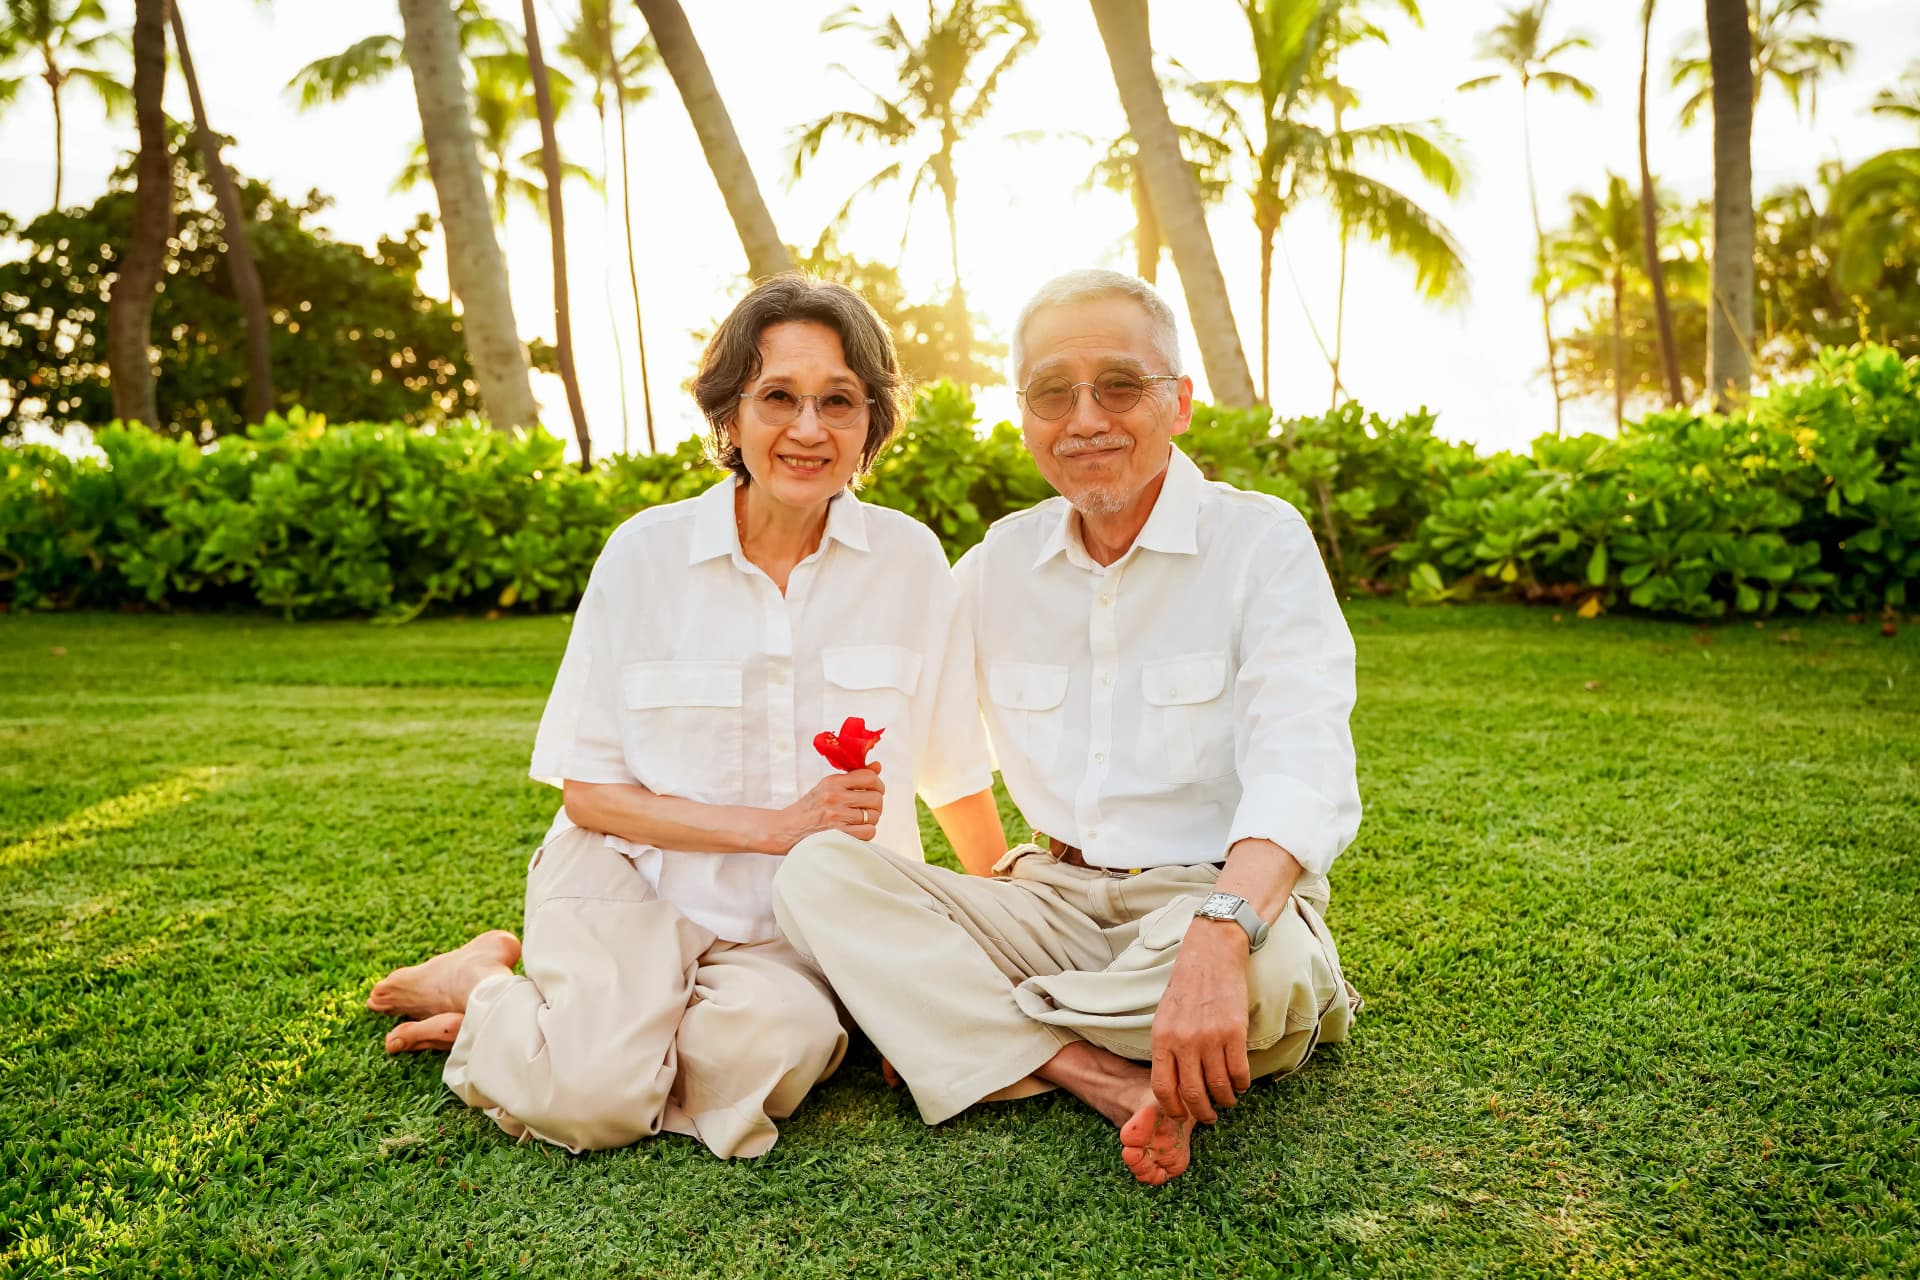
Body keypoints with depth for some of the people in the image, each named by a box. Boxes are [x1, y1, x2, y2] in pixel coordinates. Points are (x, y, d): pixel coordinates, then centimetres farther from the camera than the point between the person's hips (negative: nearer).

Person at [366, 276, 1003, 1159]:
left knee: (769, 1052, -31)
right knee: (592, 1099, -26)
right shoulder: (646, 554, -6)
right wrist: (777, 826, -14)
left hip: (801, 918, 1)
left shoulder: (910, 560, -3)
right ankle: (488, 988, 7)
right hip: (635, 883, -1)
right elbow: (588, 790, -5)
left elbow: (955, 773, 8)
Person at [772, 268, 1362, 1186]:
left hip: (1225, 901, -4)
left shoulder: (1261, 542, -6)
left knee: (1270, 965, -39)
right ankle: (1117, 1084, -25)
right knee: (816, 873, -17)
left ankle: (959, 1022, -14)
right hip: (1056, 900, 4)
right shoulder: (998, 564, 9)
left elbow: (1301, 770, -21)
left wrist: (1217, 936, -39)